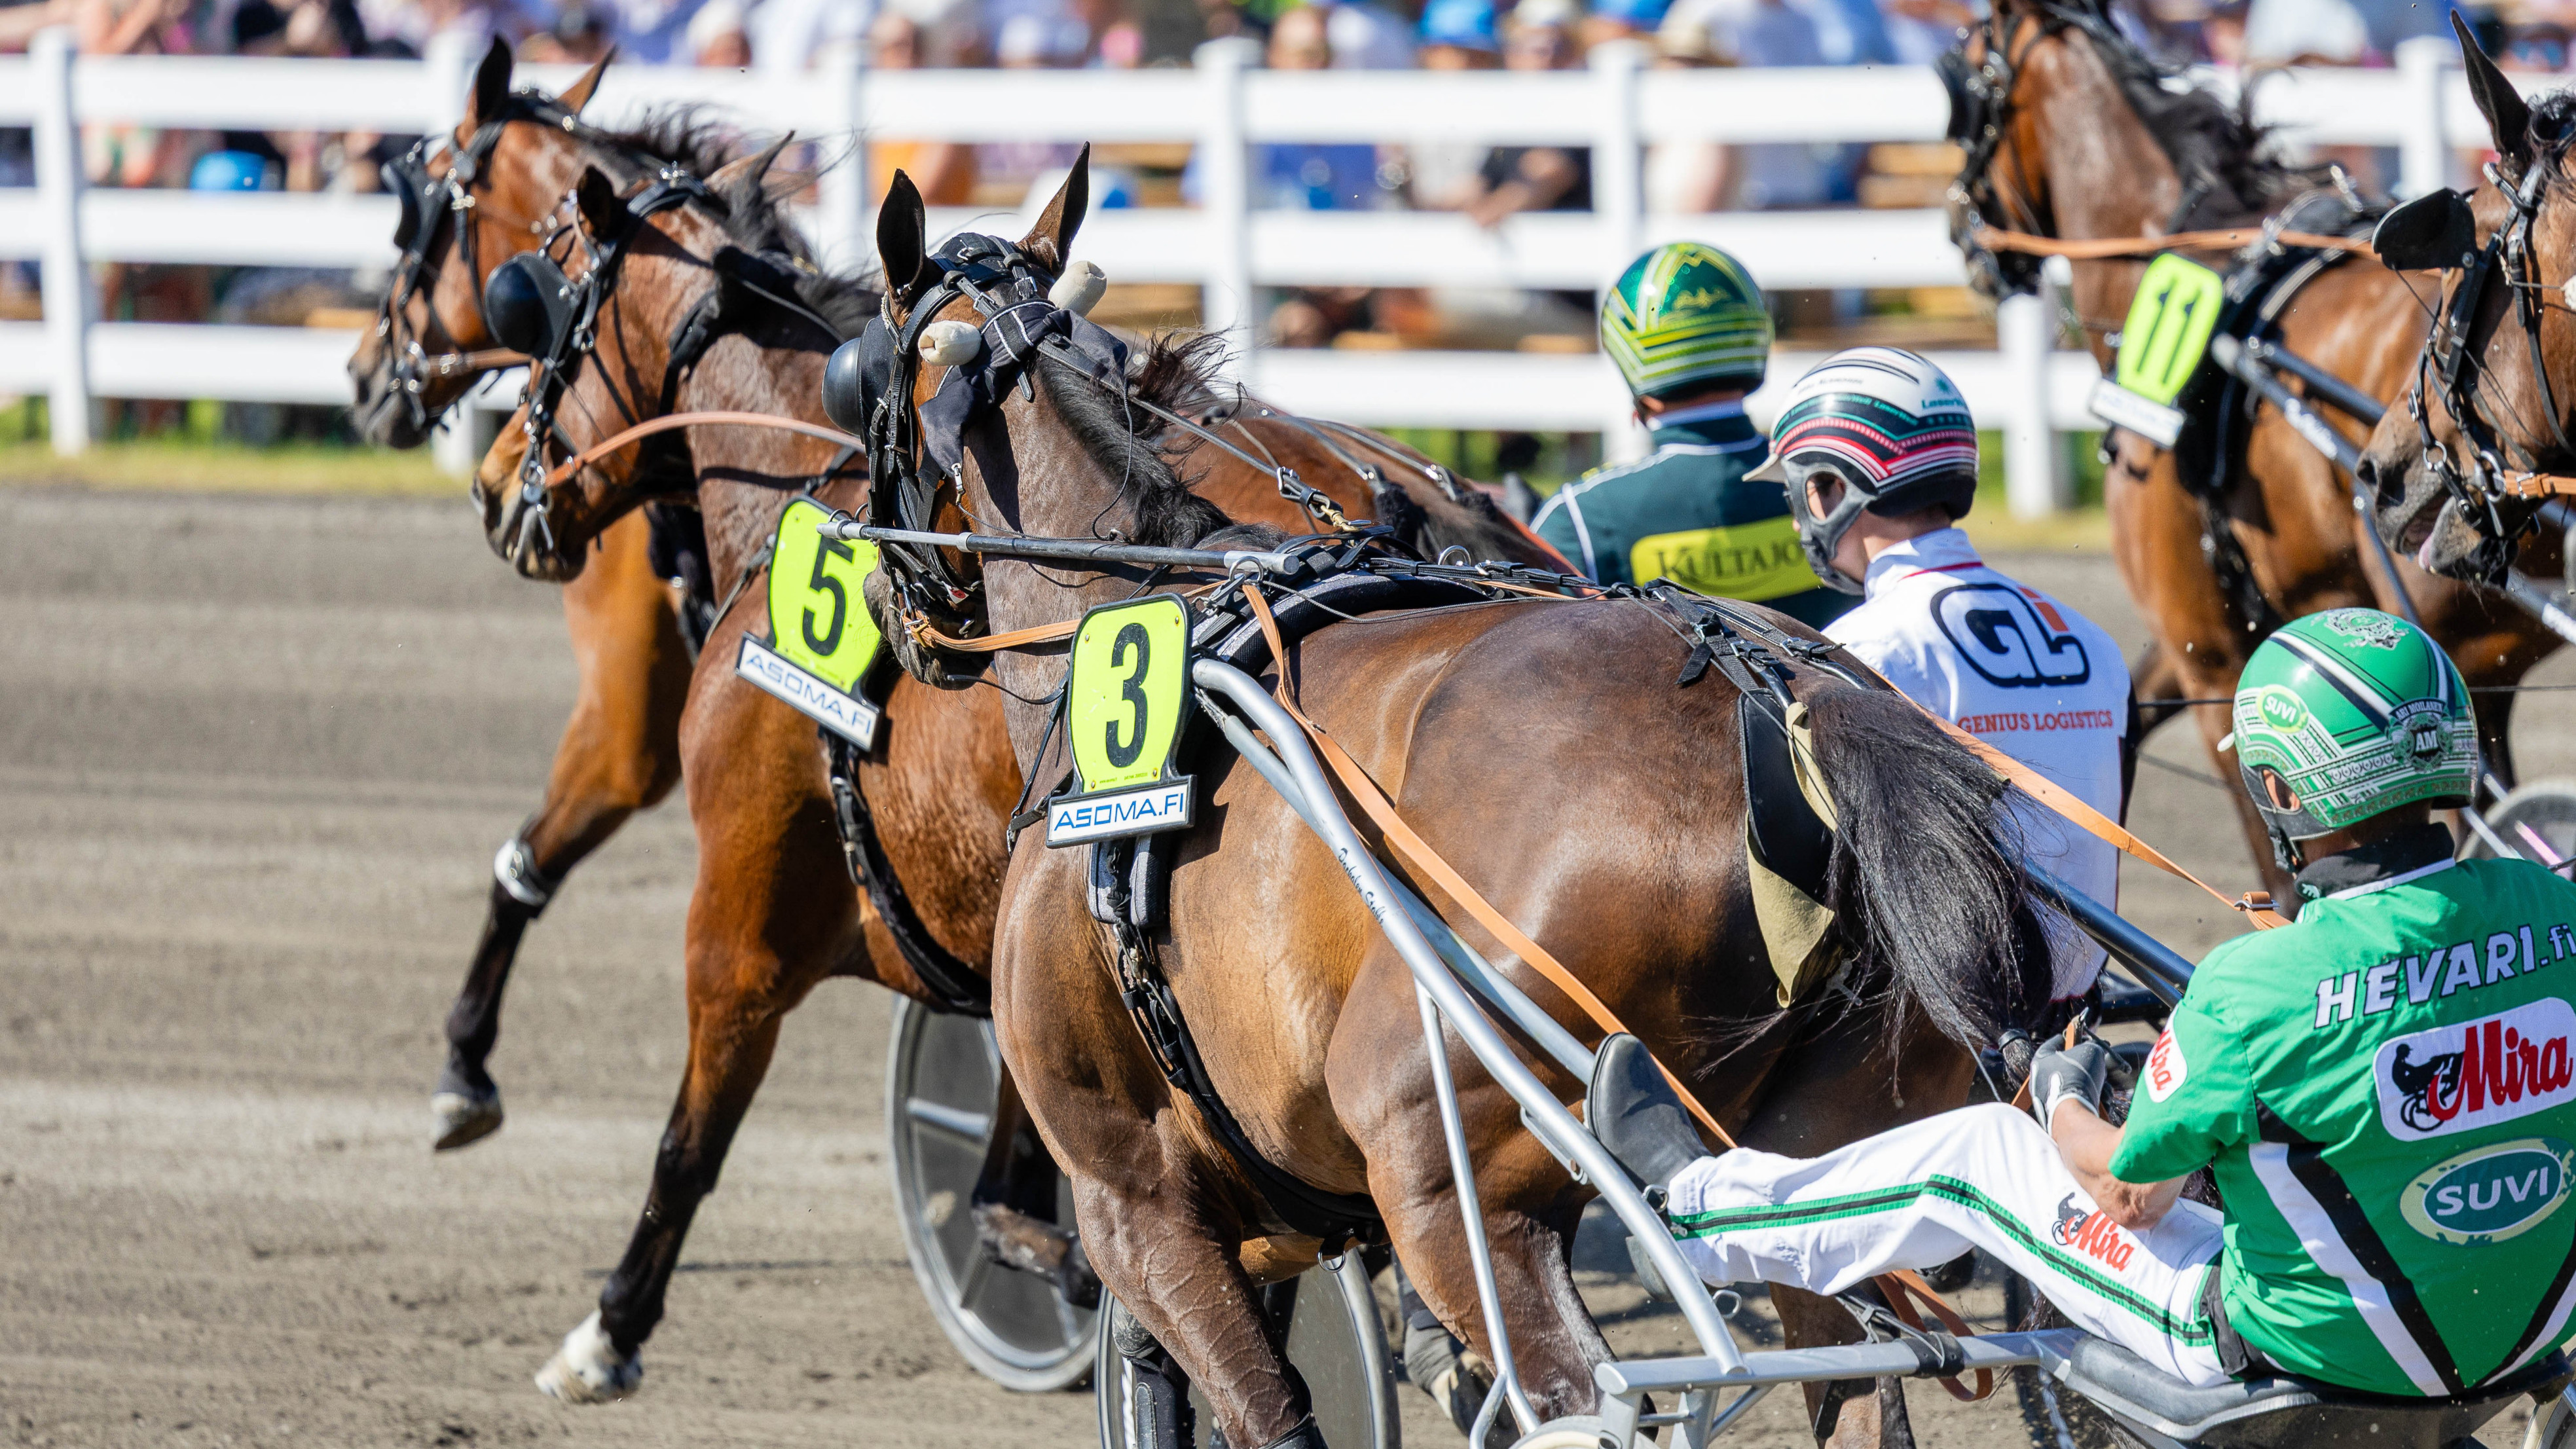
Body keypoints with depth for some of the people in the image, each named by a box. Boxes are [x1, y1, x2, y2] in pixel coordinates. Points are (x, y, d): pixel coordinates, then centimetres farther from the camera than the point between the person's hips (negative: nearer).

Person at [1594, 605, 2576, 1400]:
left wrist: (2064, 1101, 15)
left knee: (1974, 1152, 14)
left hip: (2308, 1353, -5)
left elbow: (2131, 1194, -9)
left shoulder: (2255, 989, -26)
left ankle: (1698, 1205, 36)